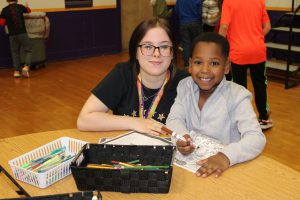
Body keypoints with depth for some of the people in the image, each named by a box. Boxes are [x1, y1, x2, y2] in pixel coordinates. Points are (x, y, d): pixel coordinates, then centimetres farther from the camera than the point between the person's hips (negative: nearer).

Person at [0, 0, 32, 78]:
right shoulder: (20, 7, 1)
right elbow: (28, 10, 23)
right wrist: (27, 6, 46)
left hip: (12, 35, 1)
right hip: (22, 33, -1)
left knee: (15, 52, 11)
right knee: (28, 51, 7)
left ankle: (17, 71, 9)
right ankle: (26, 66, -13)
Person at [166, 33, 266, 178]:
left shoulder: (237, 96, -14)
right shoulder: (185, 87, 0)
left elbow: (256, 138, -23)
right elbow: (174, 119, -4)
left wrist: (226, 156, -40)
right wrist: (181, 137, -27)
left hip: (226, 167, -1)